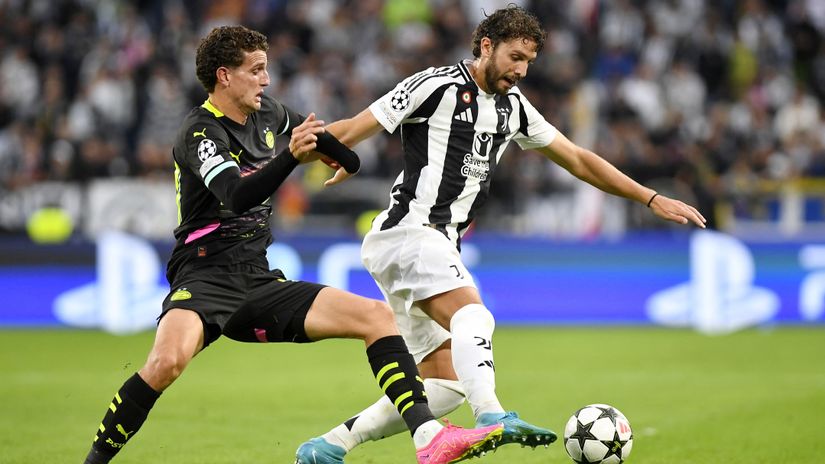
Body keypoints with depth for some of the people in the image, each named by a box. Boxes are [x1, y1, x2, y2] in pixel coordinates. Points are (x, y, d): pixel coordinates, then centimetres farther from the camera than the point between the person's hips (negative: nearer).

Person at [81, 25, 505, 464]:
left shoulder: (265, 113, 10)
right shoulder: (200, 133, -12)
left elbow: (307, 128, 34)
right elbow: (237, 197, -30)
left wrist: (349, 160, 43)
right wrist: (291, 156, -41)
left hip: (259, 282, 7)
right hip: (204, 279, -7)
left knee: (376, 316, -9)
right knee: (167, 361, -36)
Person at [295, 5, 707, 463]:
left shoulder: (512, 107, 16)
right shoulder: (436, 86, -6)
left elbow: (578, 160, 22)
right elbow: (352, 130, -7)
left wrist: (652, 199, 19)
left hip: (439, 247, 8)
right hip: (409, 231, -8)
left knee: (445, 385, 1)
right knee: (474, 317, -32)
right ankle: (492, 417, -54)